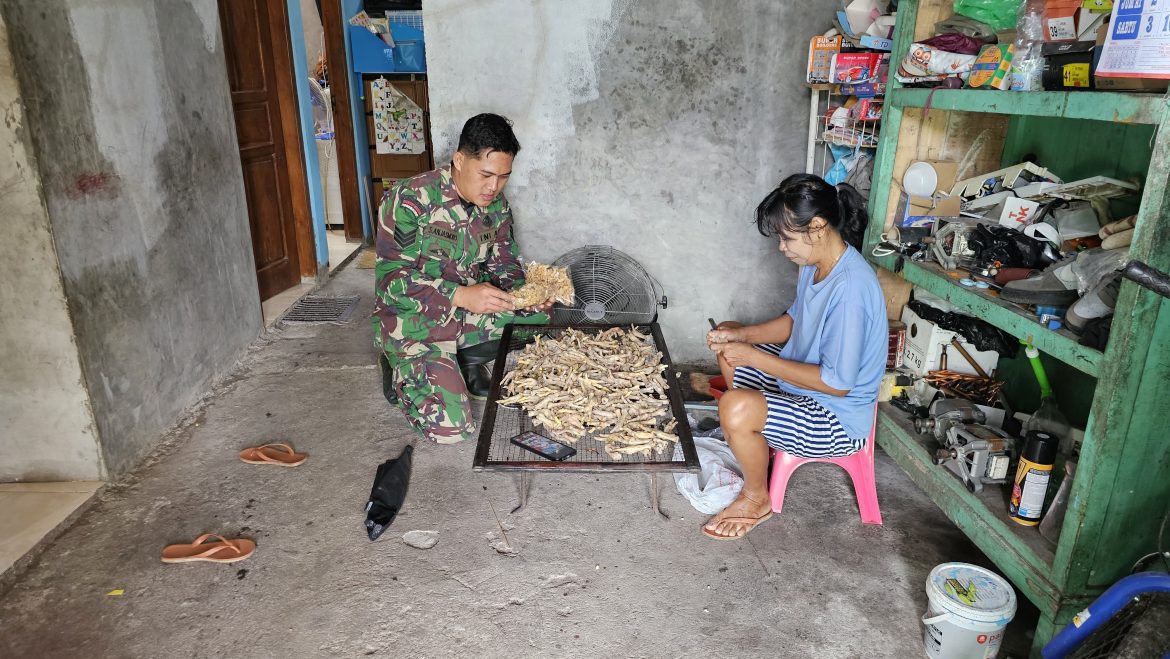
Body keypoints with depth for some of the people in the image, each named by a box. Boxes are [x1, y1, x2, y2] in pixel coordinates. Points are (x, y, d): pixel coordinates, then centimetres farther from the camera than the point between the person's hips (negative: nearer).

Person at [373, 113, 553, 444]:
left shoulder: (496, 205, -1)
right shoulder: (410, 200, -21)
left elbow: (504, 263, 7)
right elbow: (392, 278, -23)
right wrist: (460, 295, -35)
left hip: (466, 314, 6)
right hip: (413, 322, -6)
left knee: (540, 315, -12)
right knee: (450, 428, -19)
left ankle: (467, 362, 9)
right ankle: (402, 371, 11)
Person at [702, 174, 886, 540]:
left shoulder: (850, 289, -32)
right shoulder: (815, 263, -3)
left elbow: (837, 383, -29)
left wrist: (755, 358, -25)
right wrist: (740, 335, -4)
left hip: (838, 419, -10)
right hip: (803, 381, 10)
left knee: (736, 409, -32)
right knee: (728, 344, 18)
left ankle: (757, 498, -1)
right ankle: (757, 440, 29)